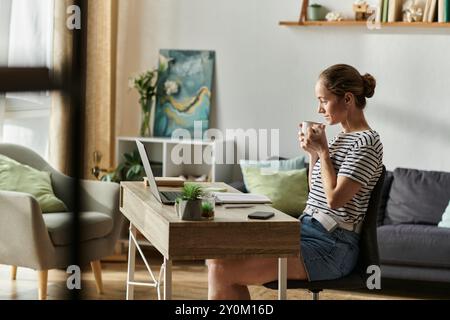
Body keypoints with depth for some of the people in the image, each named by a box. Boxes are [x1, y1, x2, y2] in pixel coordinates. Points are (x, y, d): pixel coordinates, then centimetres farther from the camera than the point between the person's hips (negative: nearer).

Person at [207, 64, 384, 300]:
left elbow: (334, 199, -19)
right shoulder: (342, 138, 17)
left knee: (221, 271, -20)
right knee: (218, 257, -1)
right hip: (307, 231, 10)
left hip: (331, 247, -10)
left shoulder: (366, 143, -12)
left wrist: (323, 151, -10)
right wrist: (313, 153, 8)